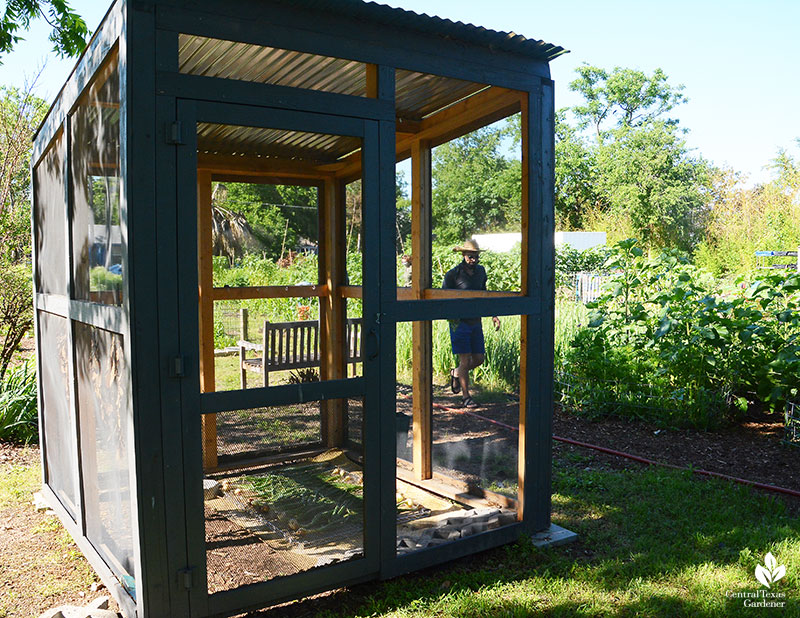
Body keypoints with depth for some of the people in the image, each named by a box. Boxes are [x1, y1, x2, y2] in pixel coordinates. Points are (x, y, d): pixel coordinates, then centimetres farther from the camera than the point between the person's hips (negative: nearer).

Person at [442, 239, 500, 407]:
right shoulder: (452, 274, -9)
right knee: (465, 360, -4)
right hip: (459, 322, -6)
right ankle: (465, 397, 9)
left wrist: (493, 315, 14)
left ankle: (456, 373, 34)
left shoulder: (481, 271, 9)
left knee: (479, 358, 7)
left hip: (476, 322, 6)